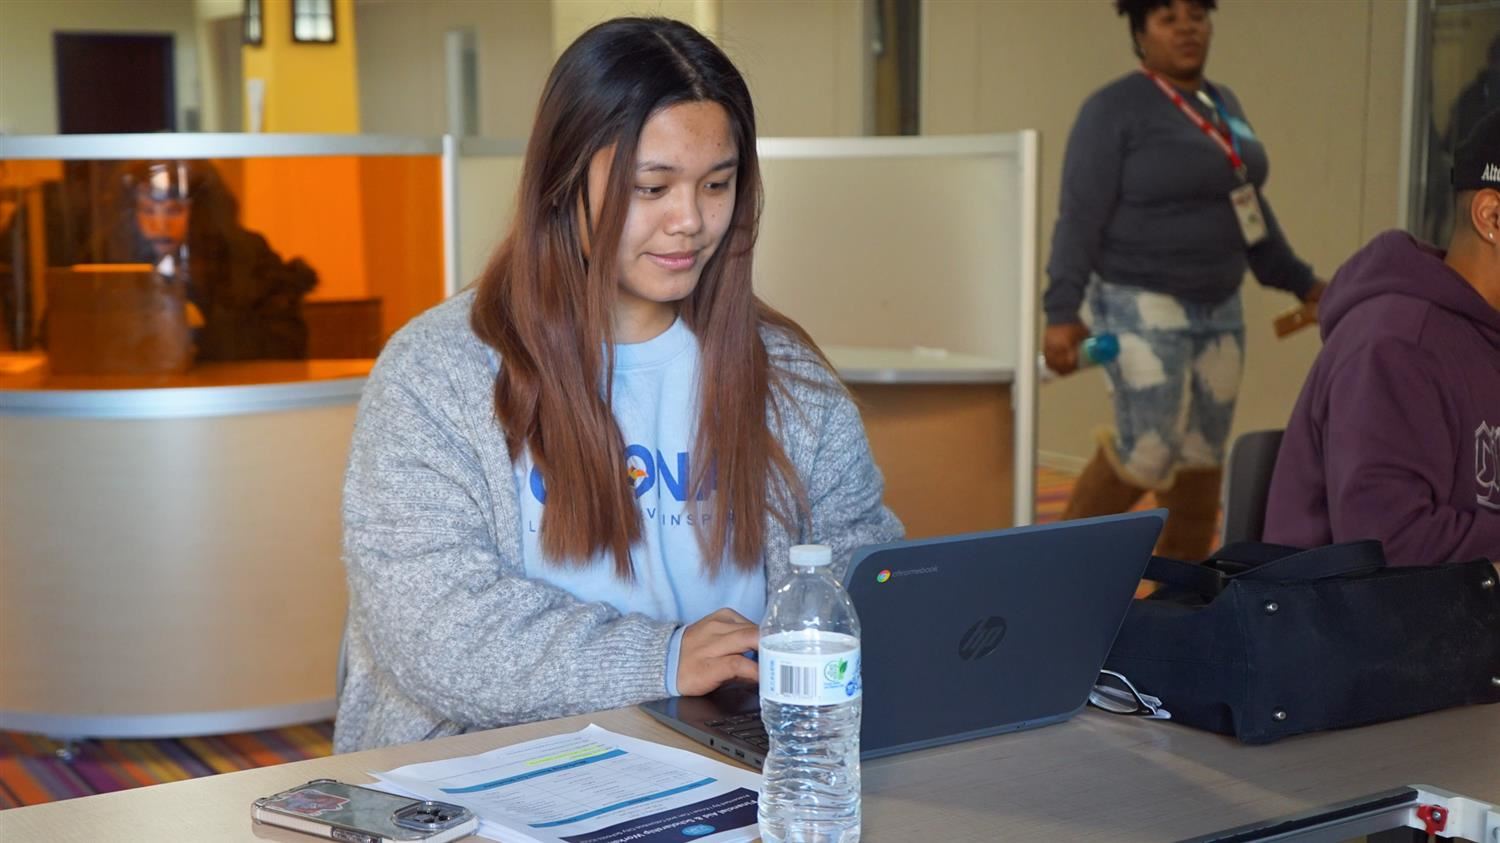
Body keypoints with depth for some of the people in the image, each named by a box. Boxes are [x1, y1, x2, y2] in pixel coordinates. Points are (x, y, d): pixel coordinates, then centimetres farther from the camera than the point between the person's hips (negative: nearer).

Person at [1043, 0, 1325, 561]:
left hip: (1216, 308, 7)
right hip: (1141, 308, -7)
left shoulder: (1222, 105, 11)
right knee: (1149, 453, -11)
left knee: (1202, 456, 8)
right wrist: (1061, 313, -24)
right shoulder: (1115, 109, -13)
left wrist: (1300, 282, 21)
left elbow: (1248, 205, 19)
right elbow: (1080, 217, -17)